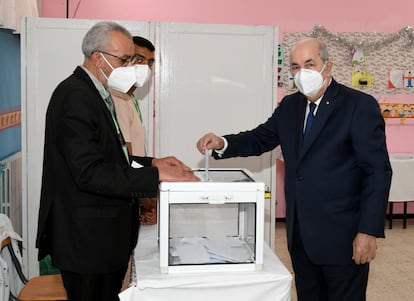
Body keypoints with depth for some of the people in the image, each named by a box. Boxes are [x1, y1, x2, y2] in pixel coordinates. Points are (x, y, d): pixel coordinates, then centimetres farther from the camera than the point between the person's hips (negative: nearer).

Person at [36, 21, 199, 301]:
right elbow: (89, 172, -27)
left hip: (105, 234, 10)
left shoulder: (93, 93, 13)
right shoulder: (75, 96, -18)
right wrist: (156, 175, -26)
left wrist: (151, 162, 4)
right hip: (88, 238, -10)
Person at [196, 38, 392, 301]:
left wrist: (369, 231, -17)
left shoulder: (360, 105, -11)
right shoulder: (290, 106, 8)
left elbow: (378, 172, -13)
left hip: (341, 237, -6)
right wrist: (222, 144, -8)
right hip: (300, 235, 6)